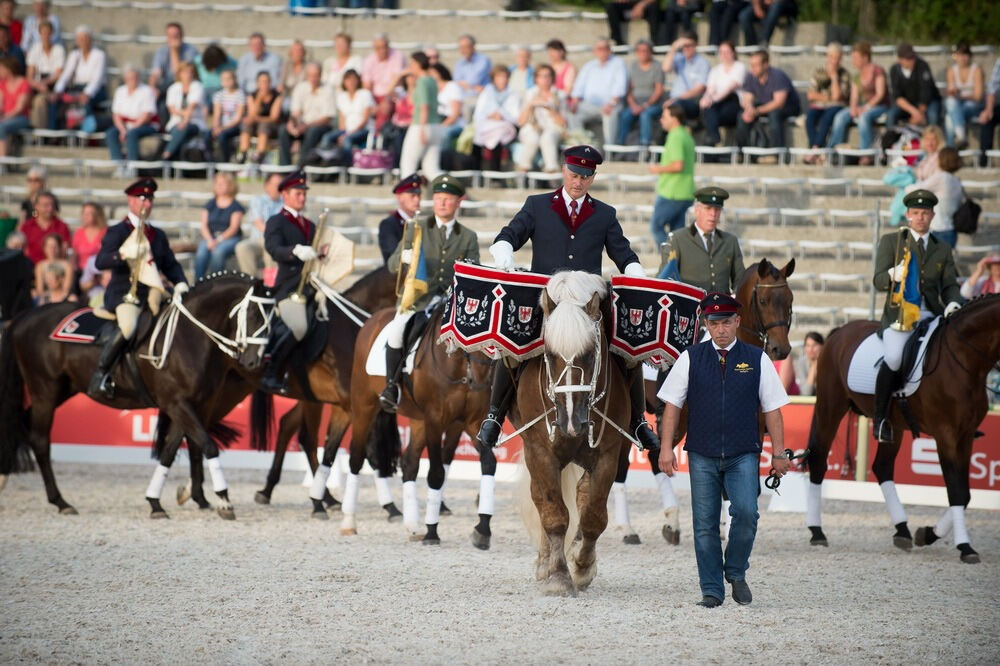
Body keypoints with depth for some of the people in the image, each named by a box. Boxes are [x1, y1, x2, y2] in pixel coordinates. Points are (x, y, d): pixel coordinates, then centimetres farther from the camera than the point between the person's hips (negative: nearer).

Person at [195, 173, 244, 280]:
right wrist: (210, 240, -11)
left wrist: (218, 240, -20)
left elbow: (233, 228, -5)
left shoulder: (236, 206, 6)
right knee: (201, 253, -30)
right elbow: (204, 226, 9)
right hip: (210, 237, 3)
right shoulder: (211, 204, 18)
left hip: (229, 238, -3)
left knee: (218, 252, -36)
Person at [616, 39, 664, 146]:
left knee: (645, 114, -36)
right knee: (624, 115, -28)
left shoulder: (656, 68, 1)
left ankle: (645, 144, -39)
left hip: (653, 104, -3)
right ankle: (619, 143, -31)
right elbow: (629, 89, 8)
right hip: (636, 103, 3)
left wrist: (646, 105, -15)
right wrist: (633, 105, -9)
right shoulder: (633, 67, 13)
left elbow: (659, 90, -5)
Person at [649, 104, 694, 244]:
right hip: (686, 194, 9)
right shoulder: (687, 136, 16)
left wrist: (659, 169, -11)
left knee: (656, 227, -1)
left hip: (671, 195, -9)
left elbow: (678, 165, -25)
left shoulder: (675, 137, -15)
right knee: (677, 230, 10)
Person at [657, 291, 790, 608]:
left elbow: (772, 409, 7)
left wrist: (778, 453, 4)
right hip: (702, 456, 1)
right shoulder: (690, 359, 5)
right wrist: (666, 448, 0)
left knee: (746, 513, -18)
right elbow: (672, 406, 7)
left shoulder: (757, 359, 5)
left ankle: (736, 572, 6)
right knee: (704, 523, 1)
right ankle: (712, 590, 9)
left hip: (743, 456, -1)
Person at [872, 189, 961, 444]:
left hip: (931, 315, 3)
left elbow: (949, 285, 14)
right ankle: (881, 418, -15)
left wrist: (953, 304, -8)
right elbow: (878, 280, 3)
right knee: (894, 358, -28)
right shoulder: (891, 241, 11)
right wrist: (892, 275, -20)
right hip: (899, 314, -3)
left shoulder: (943, 250, 19)